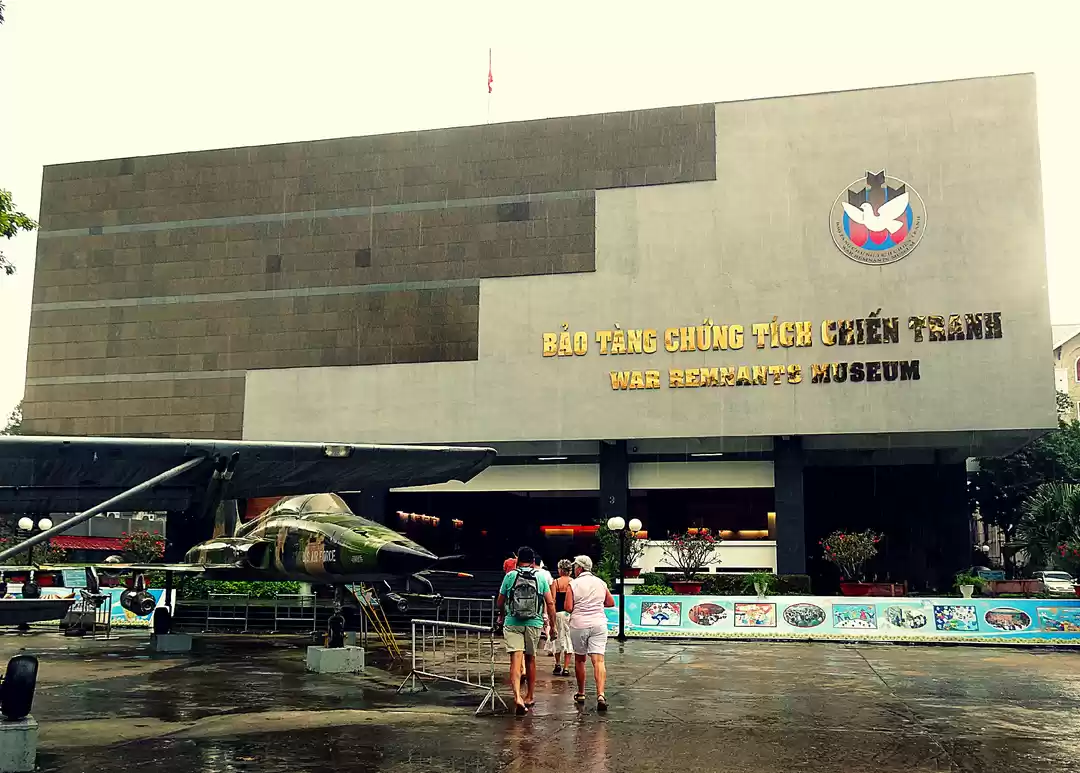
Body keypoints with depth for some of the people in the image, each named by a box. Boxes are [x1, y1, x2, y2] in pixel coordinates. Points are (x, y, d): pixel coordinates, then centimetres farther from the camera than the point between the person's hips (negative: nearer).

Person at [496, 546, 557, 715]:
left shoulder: (510, 576, 2)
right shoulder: (540, 577, 3)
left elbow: (499, 602, 8)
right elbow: (550, 603, 1)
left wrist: (502, 615, 29)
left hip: (512, 623, -1)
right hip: (534, 624, 2)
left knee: (516, 659, -7)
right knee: (530, 659, 16)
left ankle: (517, 696, -25)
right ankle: (529, 697, 27)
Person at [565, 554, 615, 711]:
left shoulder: (573, 584, -4)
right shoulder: (600, 583, 7)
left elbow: (568, 608, -9)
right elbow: (611, 603, 15)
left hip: (579, 624, -2)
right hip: (599, 624, 2)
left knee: (579, 659, 15)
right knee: (598, 660, -6)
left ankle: (581, 694, 26)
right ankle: (600, 695, -22)